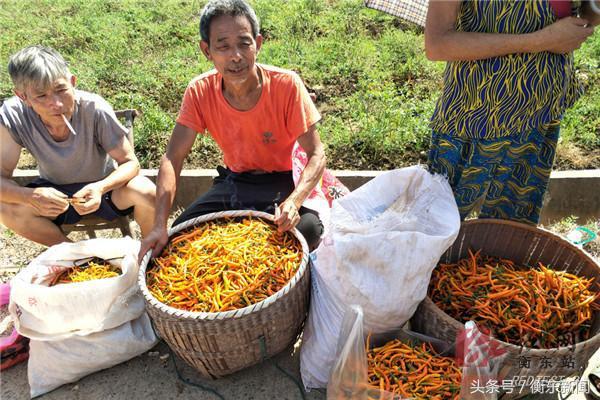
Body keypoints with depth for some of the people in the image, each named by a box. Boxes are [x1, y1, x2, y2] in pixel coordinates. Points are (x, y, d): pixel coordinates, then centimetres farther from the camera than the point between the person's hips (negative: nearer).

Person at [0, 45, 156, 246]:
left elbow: (130, 163, -20)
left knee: (146, 193, -31)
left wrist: (100, 188, -40)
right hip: (54, 192, 3)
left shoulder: (94, 108, -27)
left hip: (105, 185, -2)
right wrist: (32, 196, -41)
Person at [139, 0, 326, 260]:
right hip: (231, 184, 3)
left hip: (278, 184, -2)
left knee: (309, 230, -30)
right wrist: (160, 225, -27)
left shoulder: (287, 85, -21)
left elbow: (316, 155, -19)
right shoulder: (200, 91, -13)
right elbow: (172, 159, -15)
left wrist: (293, 201, -37)